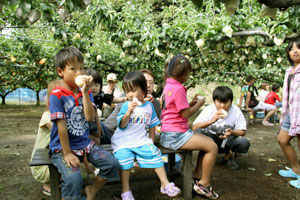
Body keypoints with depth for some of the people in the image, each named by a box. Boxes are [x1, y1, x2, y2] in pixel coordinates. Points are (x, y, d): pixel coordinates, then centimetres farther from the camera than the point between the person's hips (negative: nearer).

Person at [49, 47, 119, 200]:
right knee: (73, 177, -29)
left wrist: (85, 92, -17)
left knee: (112, 163, -6)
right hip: (62, 147, -5)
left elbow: (90, 117, -11)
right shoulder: (57, 95, -12)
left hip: (85, 143, 6)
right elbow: (61, 126, -16)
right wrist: (67, 153, -16)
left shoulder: (86, 92, 4)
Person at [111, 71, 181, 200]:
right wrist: (128, 112, -27)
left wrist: (151, 142, 12)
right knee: (124, 156, -26)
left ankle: (165, 184, 1)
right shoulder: (126, 105, -4)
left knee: (155, 153, -14)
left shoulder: (149, 106, 6)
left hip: (141, 141, 2)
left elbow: (152, 125, 15)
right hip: (123, 141, -2)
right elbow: (121, 125, -12)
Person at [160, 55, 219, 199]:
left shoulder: (169, 86, 13)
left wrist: (192, 102, 10)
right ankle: (204, 185, 6)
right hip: (174, 136, -10)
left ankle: (197, 176, 21)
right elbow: (186, 114, -16)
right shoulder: (178, 88, -17)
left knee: (210, 142, 15)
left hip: (171, 134, 10)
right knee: (212, 147, -9)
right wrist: (200, 103, -2)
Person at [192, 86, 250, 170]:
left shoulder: (236, 110, -13)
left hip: (227, 140, 2)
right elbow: (194, 128, -26)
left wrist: (232, 132, -31)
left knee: (244, 143, -29)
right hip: (211, 139, -1)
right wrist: (211, 120, -41)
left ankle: (228, 155, 6)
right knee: (198, 132, -31)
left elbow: (242, 131, -8)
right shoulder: (209, 109, -16)